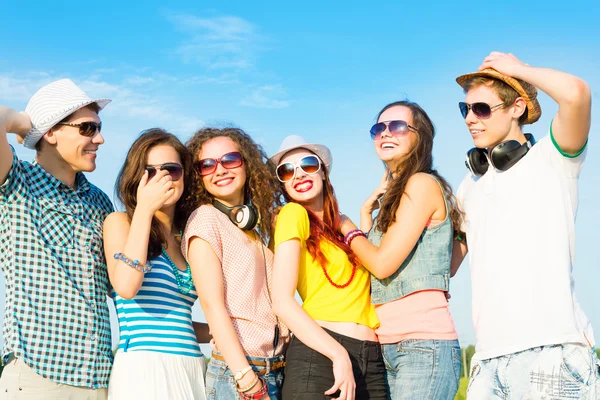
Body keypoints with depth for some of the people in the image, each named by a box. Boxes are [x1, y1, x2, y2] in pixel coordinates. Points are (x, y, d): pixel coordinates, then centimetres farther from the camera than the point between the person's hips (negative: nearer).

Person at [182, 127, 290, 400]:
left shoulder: (253, 224, 13)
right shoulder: (205, 218, -6)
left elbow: (265, 300, 12)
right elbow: (212, 305, -13)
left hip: (278, 367, 6)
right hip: (236, 370, -6)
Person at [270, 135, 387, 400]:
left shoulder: (342, 224, 20)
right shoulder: (294, 214, -1)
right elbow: (282, 301, -11)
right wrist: (339, 356, -17)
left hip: (372, 359, 6)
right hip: (318, 354, -6)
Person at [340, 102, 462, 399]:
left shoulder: (423, 183, -6)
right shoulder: (391, 195, 19)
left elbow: (383, 264, -12)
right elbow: (371, 275, 13)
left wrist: (347, 227, 5)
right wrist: (366, 213, 9)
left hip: (423, 344, -8)